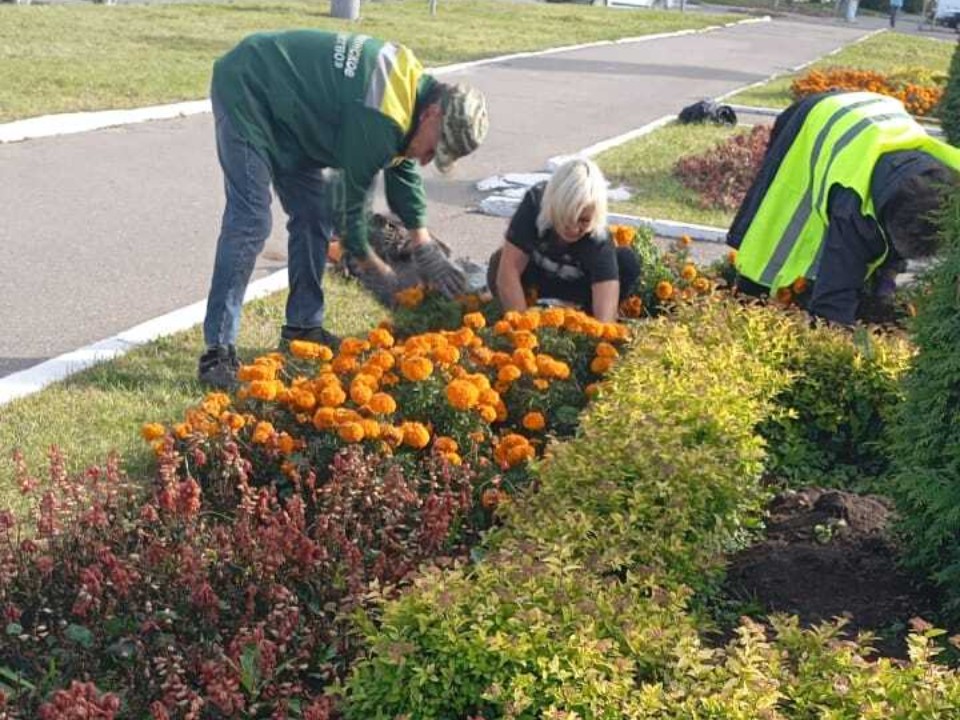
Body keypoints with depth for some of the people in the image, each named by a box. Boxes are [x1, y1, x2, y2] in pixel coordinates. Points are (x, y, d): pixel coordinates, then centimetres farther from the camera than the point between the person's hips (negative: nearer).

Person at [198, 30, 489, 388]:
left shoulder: (414, 82, -1)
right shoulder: (380, 117, -31)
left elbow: (402, 167, 11)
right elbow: (350, 198, -20)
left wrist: (425, 249, 8)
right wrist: (374, 267, -5)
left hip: (284, 100, 10)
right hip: (246, 89, -10)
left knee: (315, 212, 7)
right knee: (250, 220, -18)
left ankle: (303, 327, 17)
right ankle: (218, 352, -15)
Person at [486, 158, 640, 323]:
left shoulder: (598, 239, -37)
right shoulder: (535, 203, -34)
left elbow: (605, 315, -45)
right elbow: (509, 270, -38)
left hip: (577, 287, 0)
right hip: (535, 276, 0)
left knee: (627, 262, -28)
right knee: (498, 263, -33)